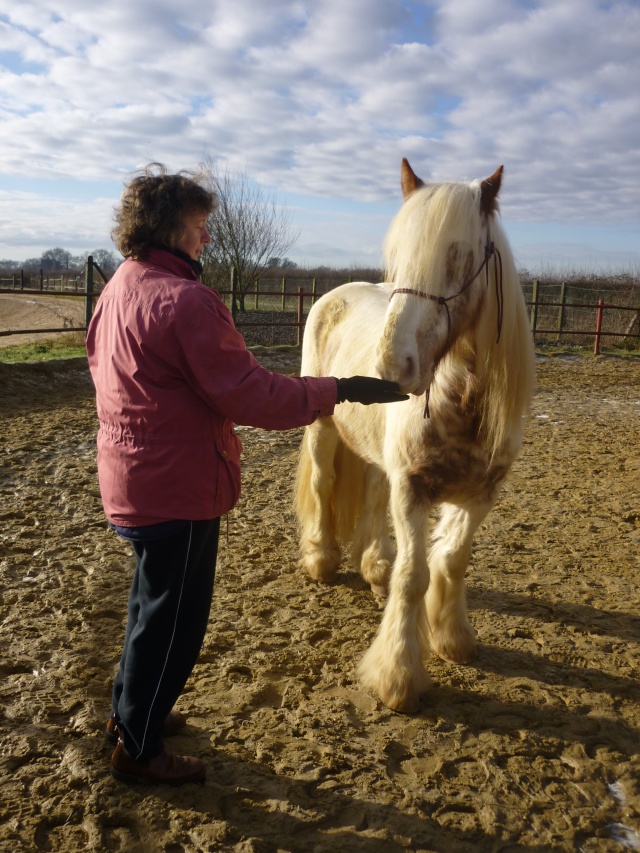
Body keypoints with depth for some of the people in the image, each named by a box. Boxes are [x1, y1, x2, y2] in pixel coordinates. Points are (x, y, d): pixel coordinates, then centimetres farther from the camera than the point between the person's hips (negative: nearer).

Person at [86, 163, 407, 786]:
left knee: (153, 603, 26)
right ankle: (138, 750, 26)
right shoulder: (185, 300, -23)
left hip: (128, 478, 10)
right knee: (174, 619, 7)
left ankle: (130, 710, 45)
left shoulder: (117, 290, 8)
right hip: (178, 489, -10)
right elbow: (252, 396, -25)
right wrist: (341, 390, -17)